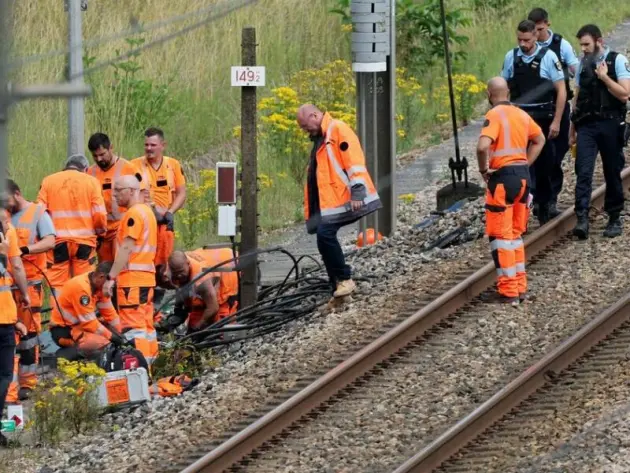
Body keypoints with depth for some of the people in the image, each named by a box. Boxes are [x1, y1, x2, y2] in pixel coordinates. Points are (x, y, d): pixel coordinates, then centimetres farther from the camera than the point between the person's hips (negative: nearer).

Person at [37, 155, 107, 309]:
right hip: (84, 240, 0)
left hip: (58, 240, 0)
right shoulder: (91, 182, 2)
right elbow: (99, 213, -4)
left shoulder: (48, 181, 5)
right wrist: (101, 230, 15)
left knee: (57, 284, 3)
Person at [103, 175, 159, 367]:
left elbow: (126, 249, -18)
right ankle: (150, 363, 14)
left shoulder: (134, 214, -12)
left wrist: (111, 277, -18)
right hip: (146, 277, 10)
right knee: (146, 324, 12)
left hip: (132, 279, -10)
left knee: (133, 326, -11)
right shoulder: (147, 211, 19)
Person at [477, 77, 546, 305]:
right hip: (523, 175, 7)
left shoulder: (494, 115, -13)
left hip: (503, 177, -7)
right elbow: (539, 139, 26)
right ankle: (520, 287, 20)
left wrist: (484, 170, -11)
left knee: (501, 236, 0)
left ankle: (508, 291, -1)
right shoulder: (521, 115, 10)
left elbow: (483, 147, -28)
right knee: (515, 234, 18)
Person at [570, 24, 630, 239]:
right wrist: (572, 127, 16)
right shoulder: (583, 64, 12)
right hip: (586, 125, 3)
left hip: (610, 124, -3)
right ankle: (582, 219, -15)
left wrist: (604, 77, -16)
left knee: (612, 173, 5)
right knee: (583, 172, -10)